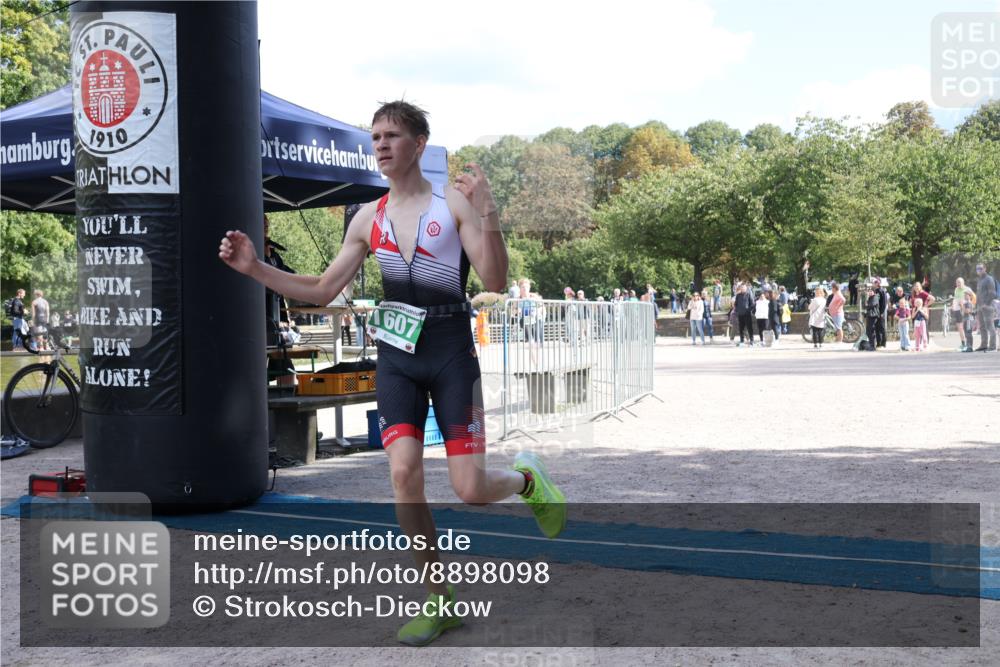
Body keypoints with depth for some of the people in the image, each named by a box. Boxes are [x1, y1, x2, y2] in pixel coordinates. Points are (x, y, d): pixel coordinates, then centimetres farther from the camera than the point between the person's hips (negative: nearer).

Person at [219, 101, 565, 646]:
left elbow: (495, 283, -13)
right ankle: (439, 602, 6)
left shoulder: (454, 203, -5)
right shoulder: (369, 219, 8)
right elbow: (322, 291, 12)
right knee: (404, 474, -12)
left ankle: (527, 479, 30)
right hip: (397, 355, 4)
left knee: (470, 490, -8)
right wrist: (254, 267, 1)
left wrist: (488, 214, -27)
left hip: (450, 352, -3)